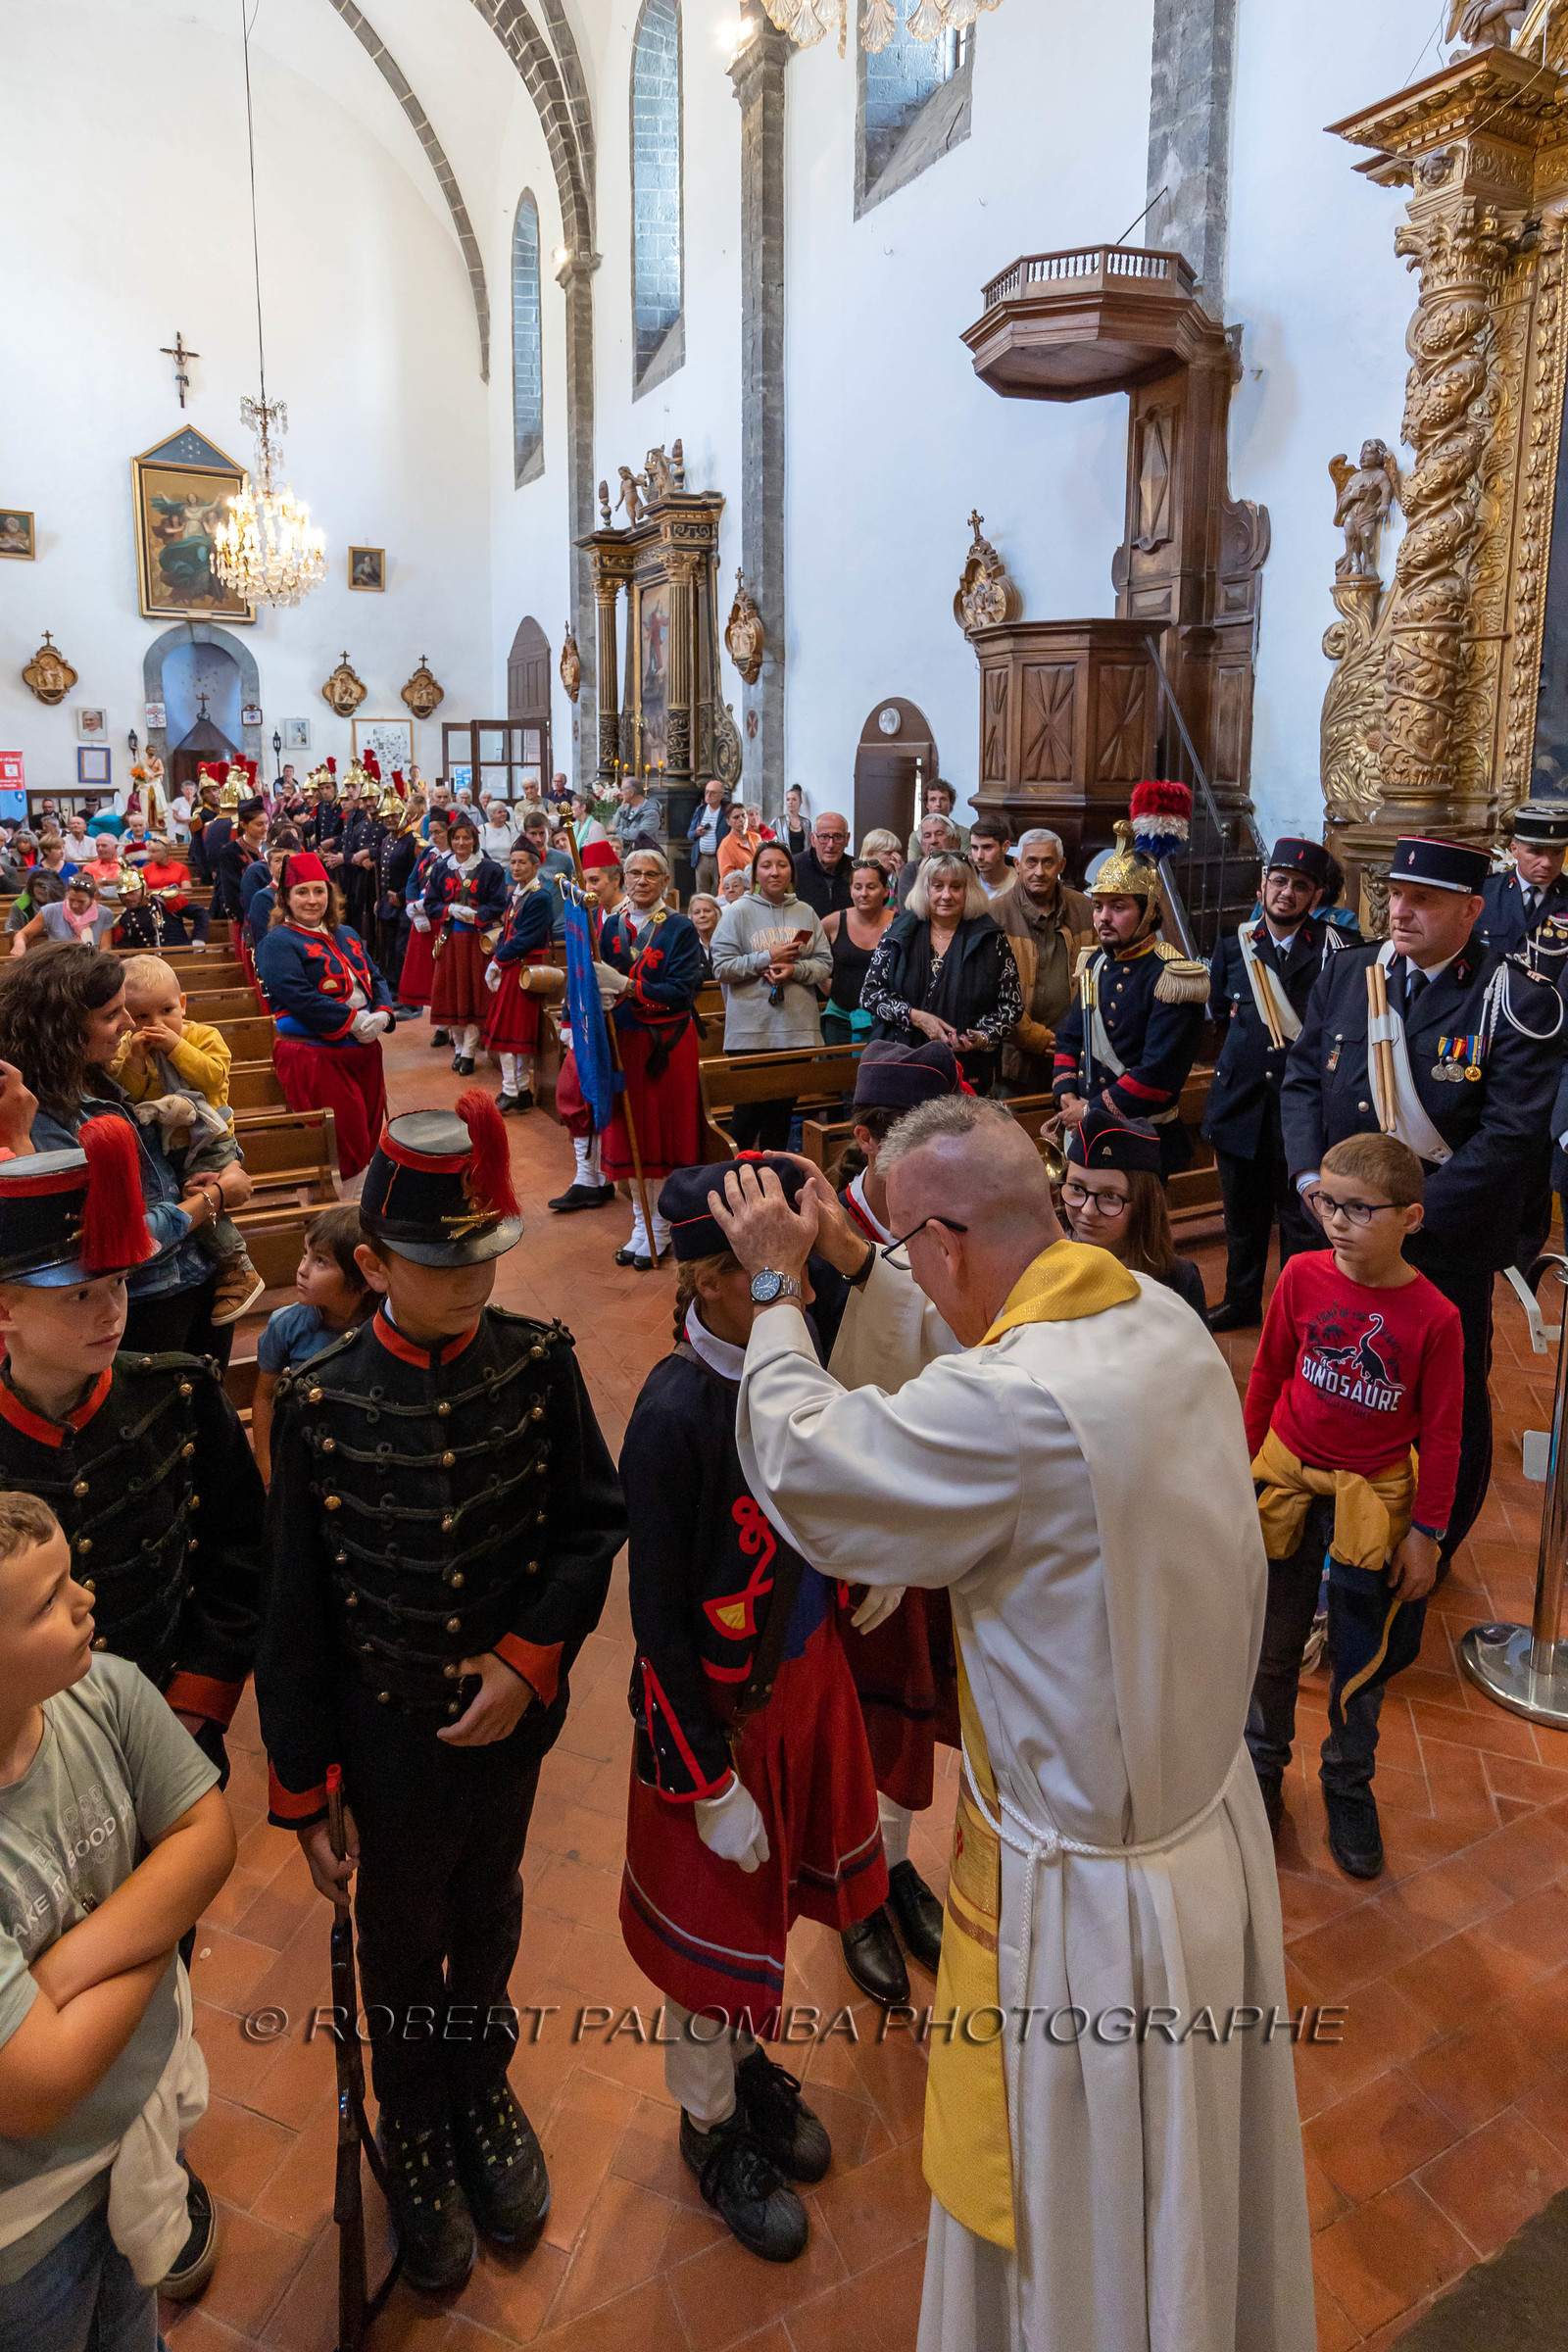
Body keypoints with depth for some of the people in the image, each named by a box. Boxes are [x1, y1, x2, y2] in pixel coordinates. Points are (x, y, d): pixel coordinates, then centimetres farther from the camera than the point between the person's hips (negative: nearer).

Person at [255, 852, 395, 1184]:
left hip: (363, 1050, 7)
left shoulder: (346, 935, 16)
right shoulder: (278, 943, -8)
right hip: (313, 1055, -7)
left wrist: (382, 1014, -8)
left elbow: (375, 979, 14)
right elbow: (299, 997, -20)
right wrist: (354, 1021, -22)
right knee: (342, 1142, -6)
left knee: (369, 1132, 11)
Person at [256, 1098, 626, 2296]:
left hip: (514, 1712, 2)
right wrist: (303, 1792, -5)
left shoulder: (539, 1361, -15)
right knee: (404, 1942, 21)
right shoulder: (318, 1403, -19)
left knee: (489, 1913, 26)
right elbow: (296, 1613, -10)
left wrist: (531, 1657, -16)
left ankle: (485, 2089, 56)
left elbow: (596, 1522, -5)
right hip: (390, 1733, -2)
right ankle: (417, 2133, 51)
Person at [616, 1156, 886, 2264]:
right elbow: (660, 1620, -22)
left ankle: (752, 2059, 54)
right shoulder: (673, 1416, -29)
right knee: (714, 1925, 17)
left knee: (775, 1898, 27)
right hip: (719, 1709, -6)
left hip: (809, 1672, 7)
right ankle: (713, 2124, 44)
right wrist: (713, 1788, -16)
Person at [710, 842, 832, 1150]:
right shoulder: (738, 913, -1)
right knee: (750, 1109, -2)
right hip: (750, 1030, -3)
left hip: (797, 1029, 4)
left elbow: (825, 964, 7)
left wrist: (795, 969, -12)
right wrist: (767, 957, -12)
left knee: (783, 1110, 11)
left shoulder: (805, 913, 9)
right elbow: (722, 967, -6)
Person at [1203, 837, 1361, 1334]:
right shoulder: (1234, 946, 7)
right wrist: (1252, 1043, 12)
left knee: (1302, 1217, 4)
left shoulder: (1337, 948, -6)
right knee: (1243, 1209, 17)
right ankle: (1242, 1301, 34)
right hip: (1241, 1100, 4)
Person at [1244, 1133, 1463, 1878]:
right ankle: (1262, 1766, 39)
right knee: (1272, 1643, 15)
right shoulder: (1303, 1276, -12)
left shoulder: (1434, 1318, -18)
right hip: (1287, 1479, 2)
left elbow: (1441, 1433, -8)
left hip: (1373, 1497, -1)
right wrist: (1245, 1464, 8)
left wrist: (1426, 1532, -4)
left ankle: (1348, 1786, 36)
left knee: (1361, 1660, 12)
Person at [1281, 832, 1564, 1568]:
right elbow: (1301, 1080, 6)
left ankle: (1432, 1550, 33)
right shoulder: (1345, 975, 3)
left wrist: (1410, 1216, -21)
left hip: (1447, 1244, -4)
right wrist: (1310, 1175, -9)